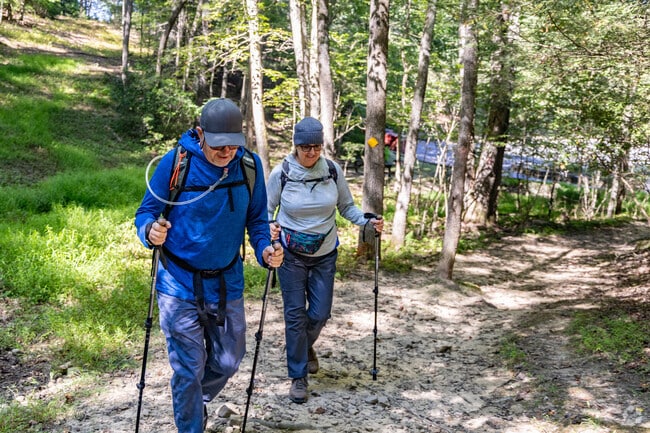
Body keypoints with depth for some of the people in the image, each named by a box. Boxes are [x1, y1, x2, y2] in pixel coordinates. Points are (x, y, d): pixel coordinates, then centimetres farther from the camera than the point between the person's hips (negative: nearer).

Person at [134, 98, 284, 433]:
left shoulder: (250, 165, -5)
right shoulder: (175, 163, -14)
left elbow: (256, 218, 5)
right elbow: (146, 213, -6)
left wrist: (265, 248, -14)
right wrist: (151, 232, -29)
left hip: (227, 283, 3)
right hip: (180, 283, -3)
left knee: (228, 361, 17)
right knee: (189, 369, 3)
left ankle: (197, 402, 48)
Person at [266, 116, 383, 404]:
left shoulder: (332, 170, -7)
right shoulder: (281, 173, -12)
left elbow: (346, 206, 4)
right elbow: (267, 209, -3)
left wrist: (367, 221, -13)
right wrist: (270, 227, -25)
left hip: (325, 255, 2)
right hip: (291, 255, -2)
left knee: (320, 313, 7)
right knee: (295, 315, 0)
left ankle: (305, 346, 41)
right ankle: (298, 377, 13)